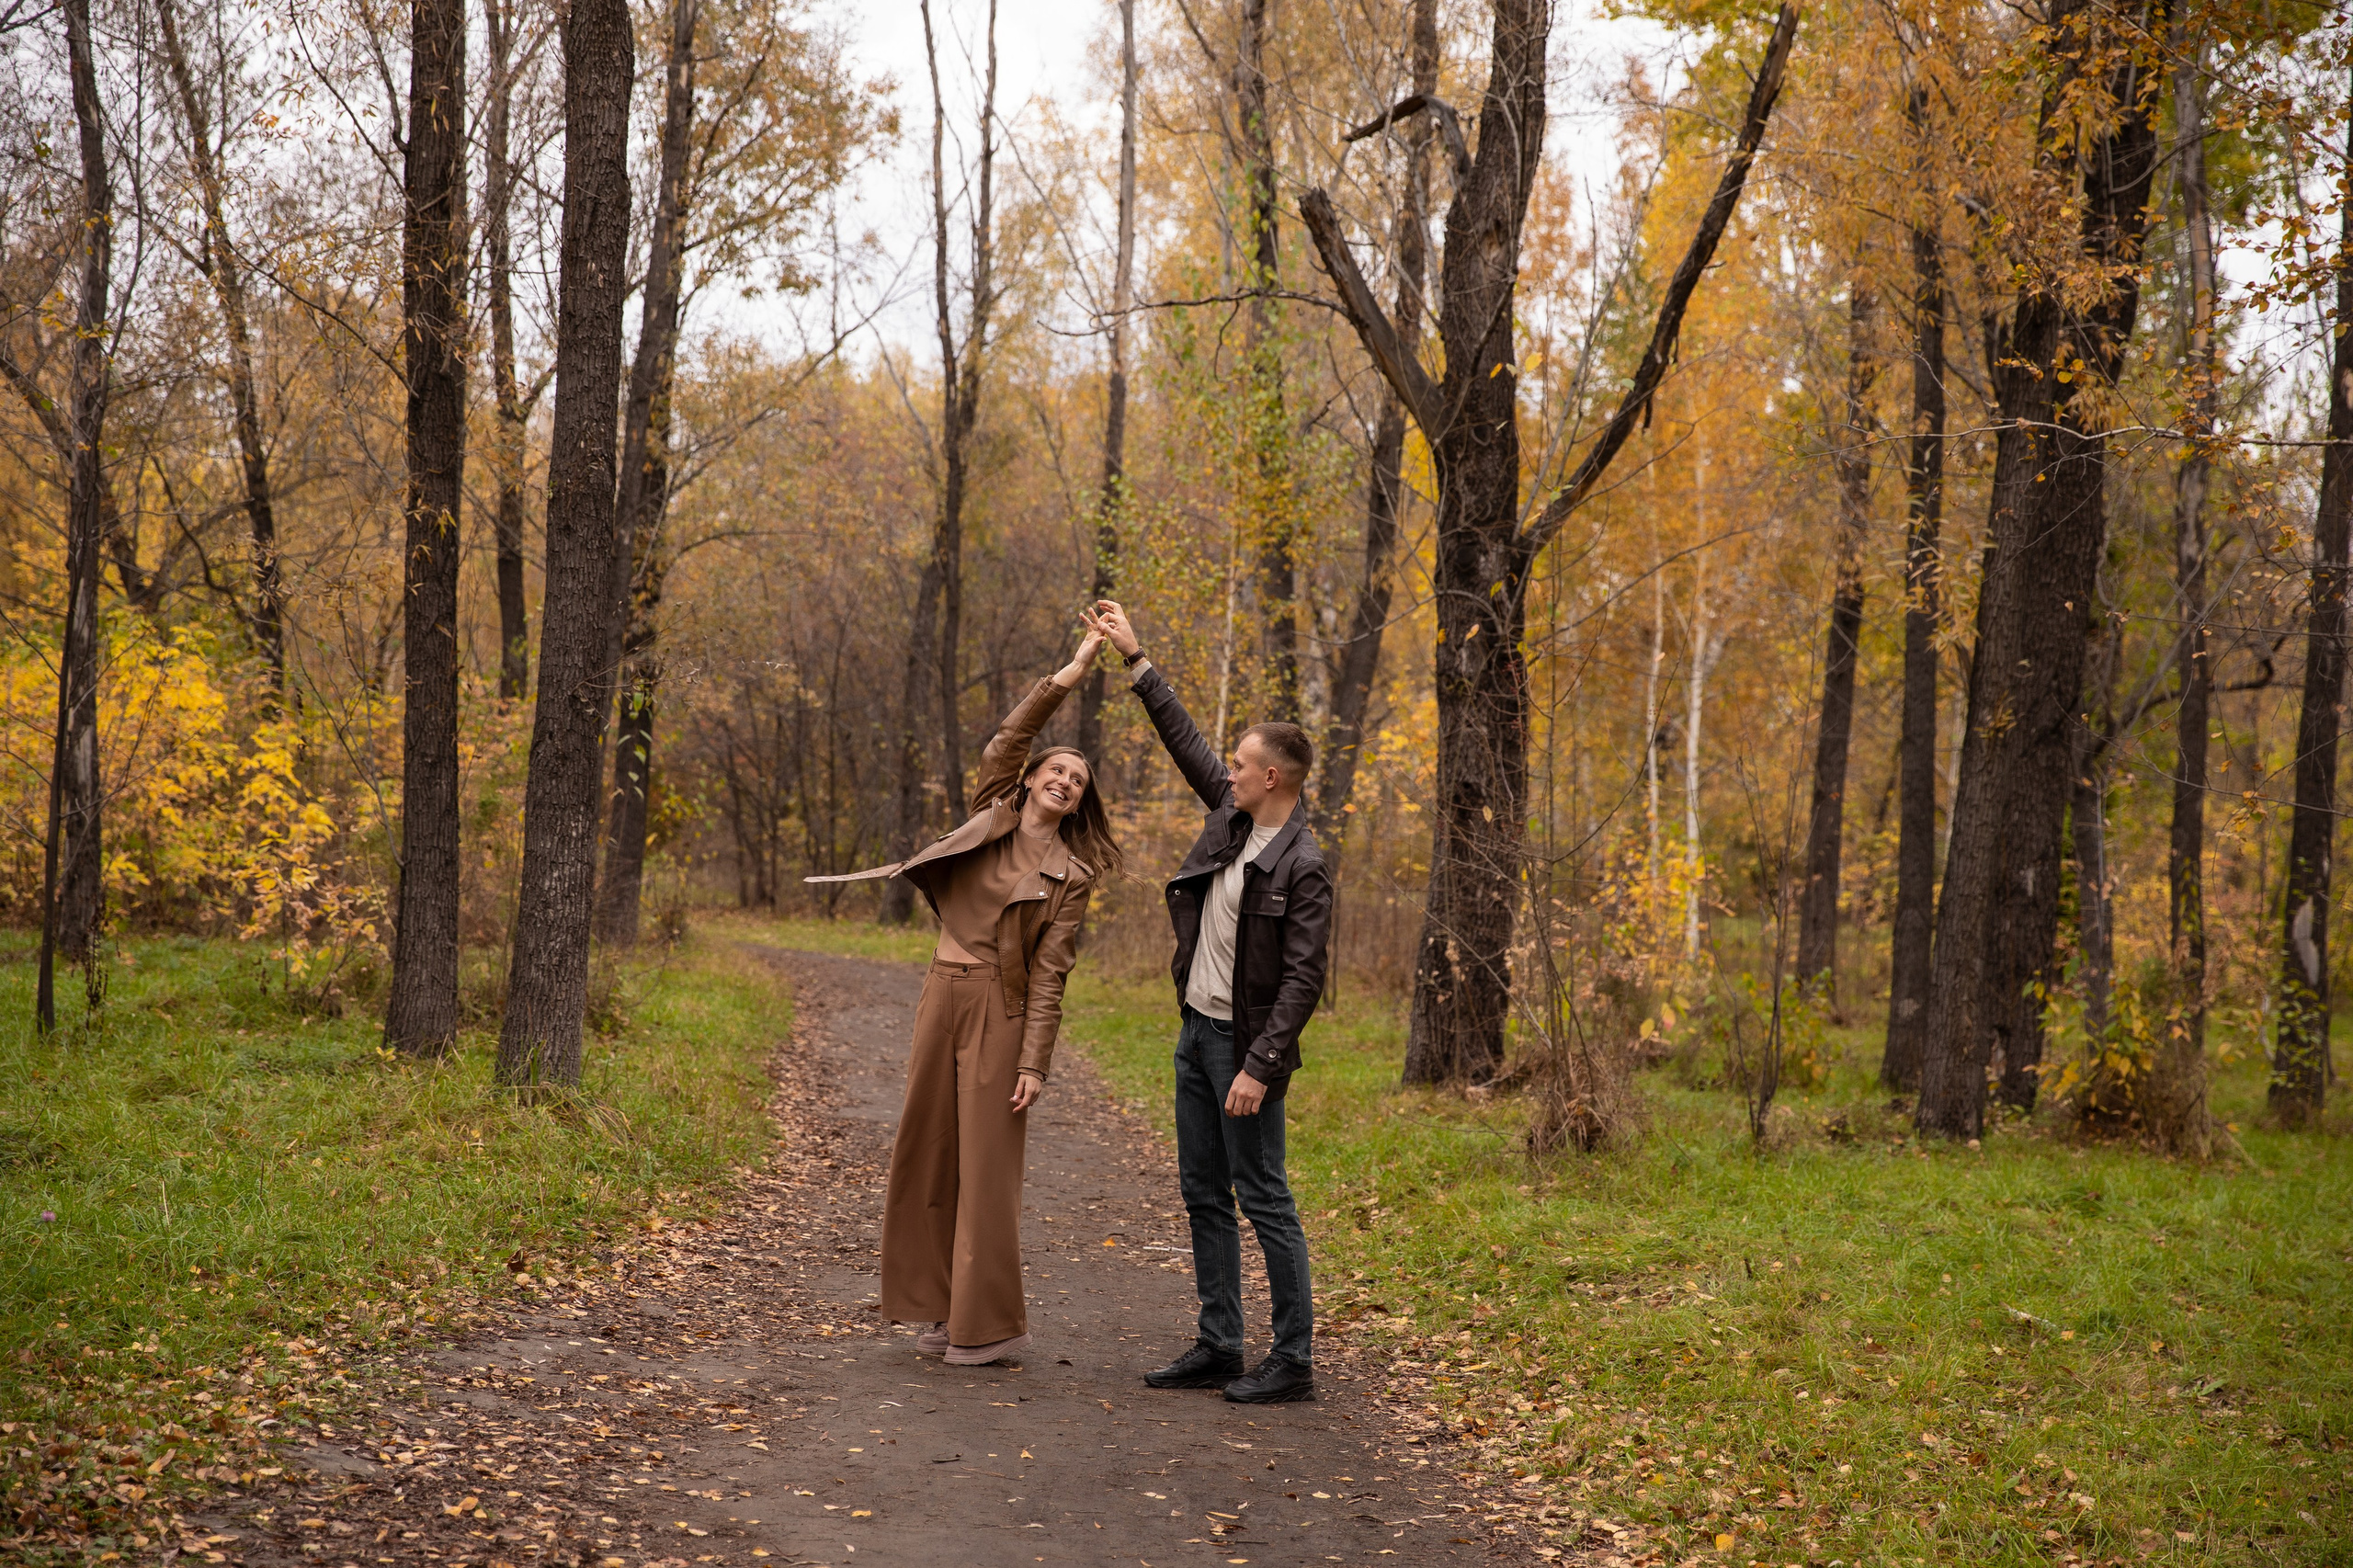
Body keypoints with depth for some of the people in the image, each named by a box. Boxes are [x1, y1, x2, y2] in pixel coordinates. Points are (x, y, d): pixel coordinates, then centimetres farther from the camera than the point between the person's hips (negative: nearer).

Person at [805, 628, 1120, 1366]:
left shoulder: (1070, 875, -2)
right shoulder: (991, 818, 9)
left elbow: (1050, 973, -7)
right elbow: (1004, 744, -4)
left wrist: (1034, 1063, -13)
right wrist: (1068, 677, -9)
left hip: (1001, 1010, -5)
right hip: (943, 995, 5)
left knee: (987, 1161, -4)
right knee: (929, 1152, 8)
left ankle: (994, 1324, 4)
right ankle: (945, 1305, 19)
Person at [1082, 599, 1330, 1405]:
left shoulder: (1302, 867, -17)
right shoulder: (1233, 813, 6)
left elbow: (1303, 979, -20)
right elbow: (1184, 739, 17)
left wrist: (1259, 1067, -24)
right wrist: (1136, 659, 18)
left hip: (1245, 1043, -9)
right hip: (1195, 1030, 9)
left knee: (1264, 1199, -5)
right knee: (1203, 1193, 12)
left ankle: (1293, 1359, 3)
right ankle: (1219, 1345, 20)